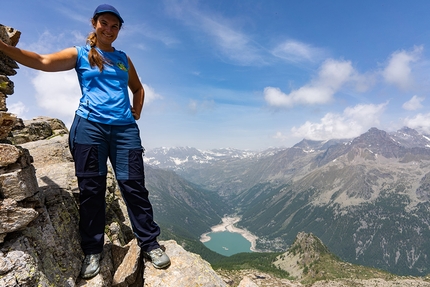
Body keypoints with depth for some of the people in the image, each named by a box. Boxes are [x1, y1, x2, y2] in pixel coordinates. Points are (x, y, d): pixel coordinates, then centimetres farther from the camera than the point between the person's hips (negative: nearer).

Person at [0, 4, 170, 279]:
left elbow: (138, 88, 29)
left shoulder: (123, 58, 20)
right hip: (89, 126, -1)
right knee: (91, 189, 1)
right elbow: (42, 61, -2)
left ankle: (150, 243, 10)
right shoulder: (79, 54, 12)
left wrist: (137, 111, 15)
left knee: (133, 185, -1)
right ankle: (93, 251, 17)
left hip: (124, 128, 2)